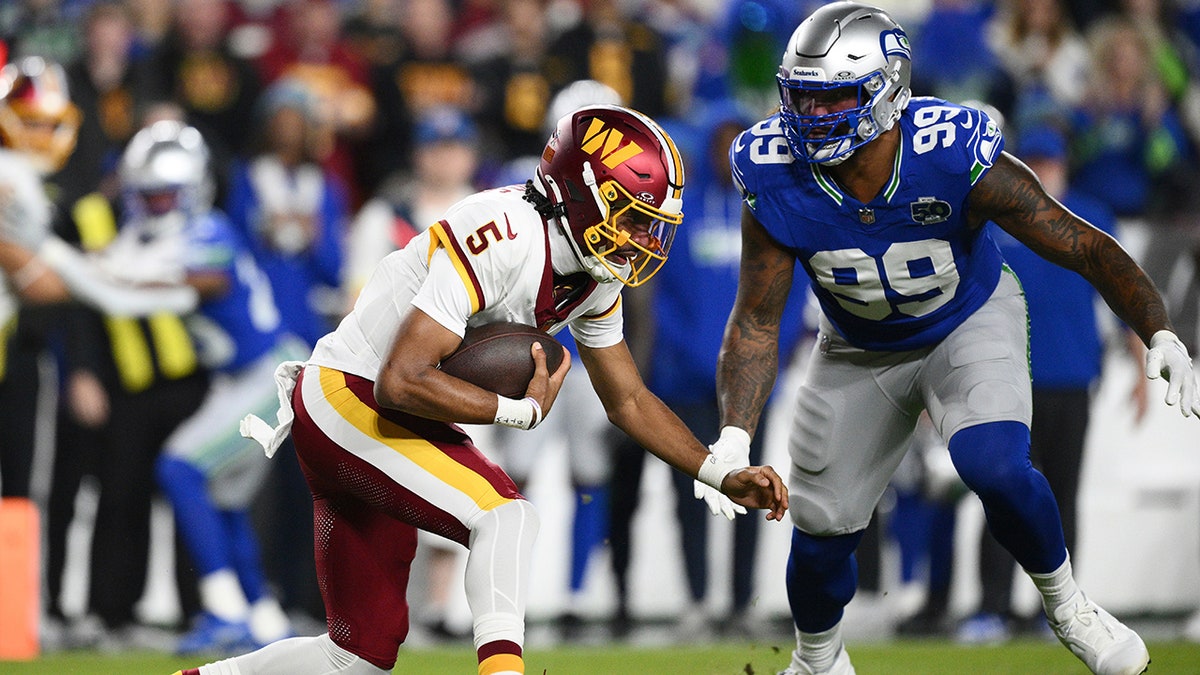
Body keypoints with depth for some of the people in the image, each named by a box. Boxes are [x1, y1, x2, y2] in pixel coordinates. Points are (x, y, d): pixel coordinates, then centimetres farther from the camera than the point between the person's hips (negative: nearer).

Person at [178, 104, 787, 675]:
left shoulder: (596, 279, 3)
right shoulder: (503, 238, -26)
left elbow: (628, 400, 16)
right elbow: (402, 383, -29)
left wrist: (724, 477, 6)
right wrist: (526, 409, -20)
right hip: (347, 399, -9)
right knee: (507, 517, -27)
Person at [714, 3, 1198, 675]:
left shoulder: (954, 157, -33)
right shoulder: (777, 183, -27)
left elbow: (1087, 248, -26)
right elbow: (756, 323, -16)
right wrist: (733, 439, -30)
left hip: (970, 324, -2)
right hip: (860, 352, 3)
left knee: (994, 465, -29)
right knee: (822, 531, 5)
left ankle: (1066, 605, -1)